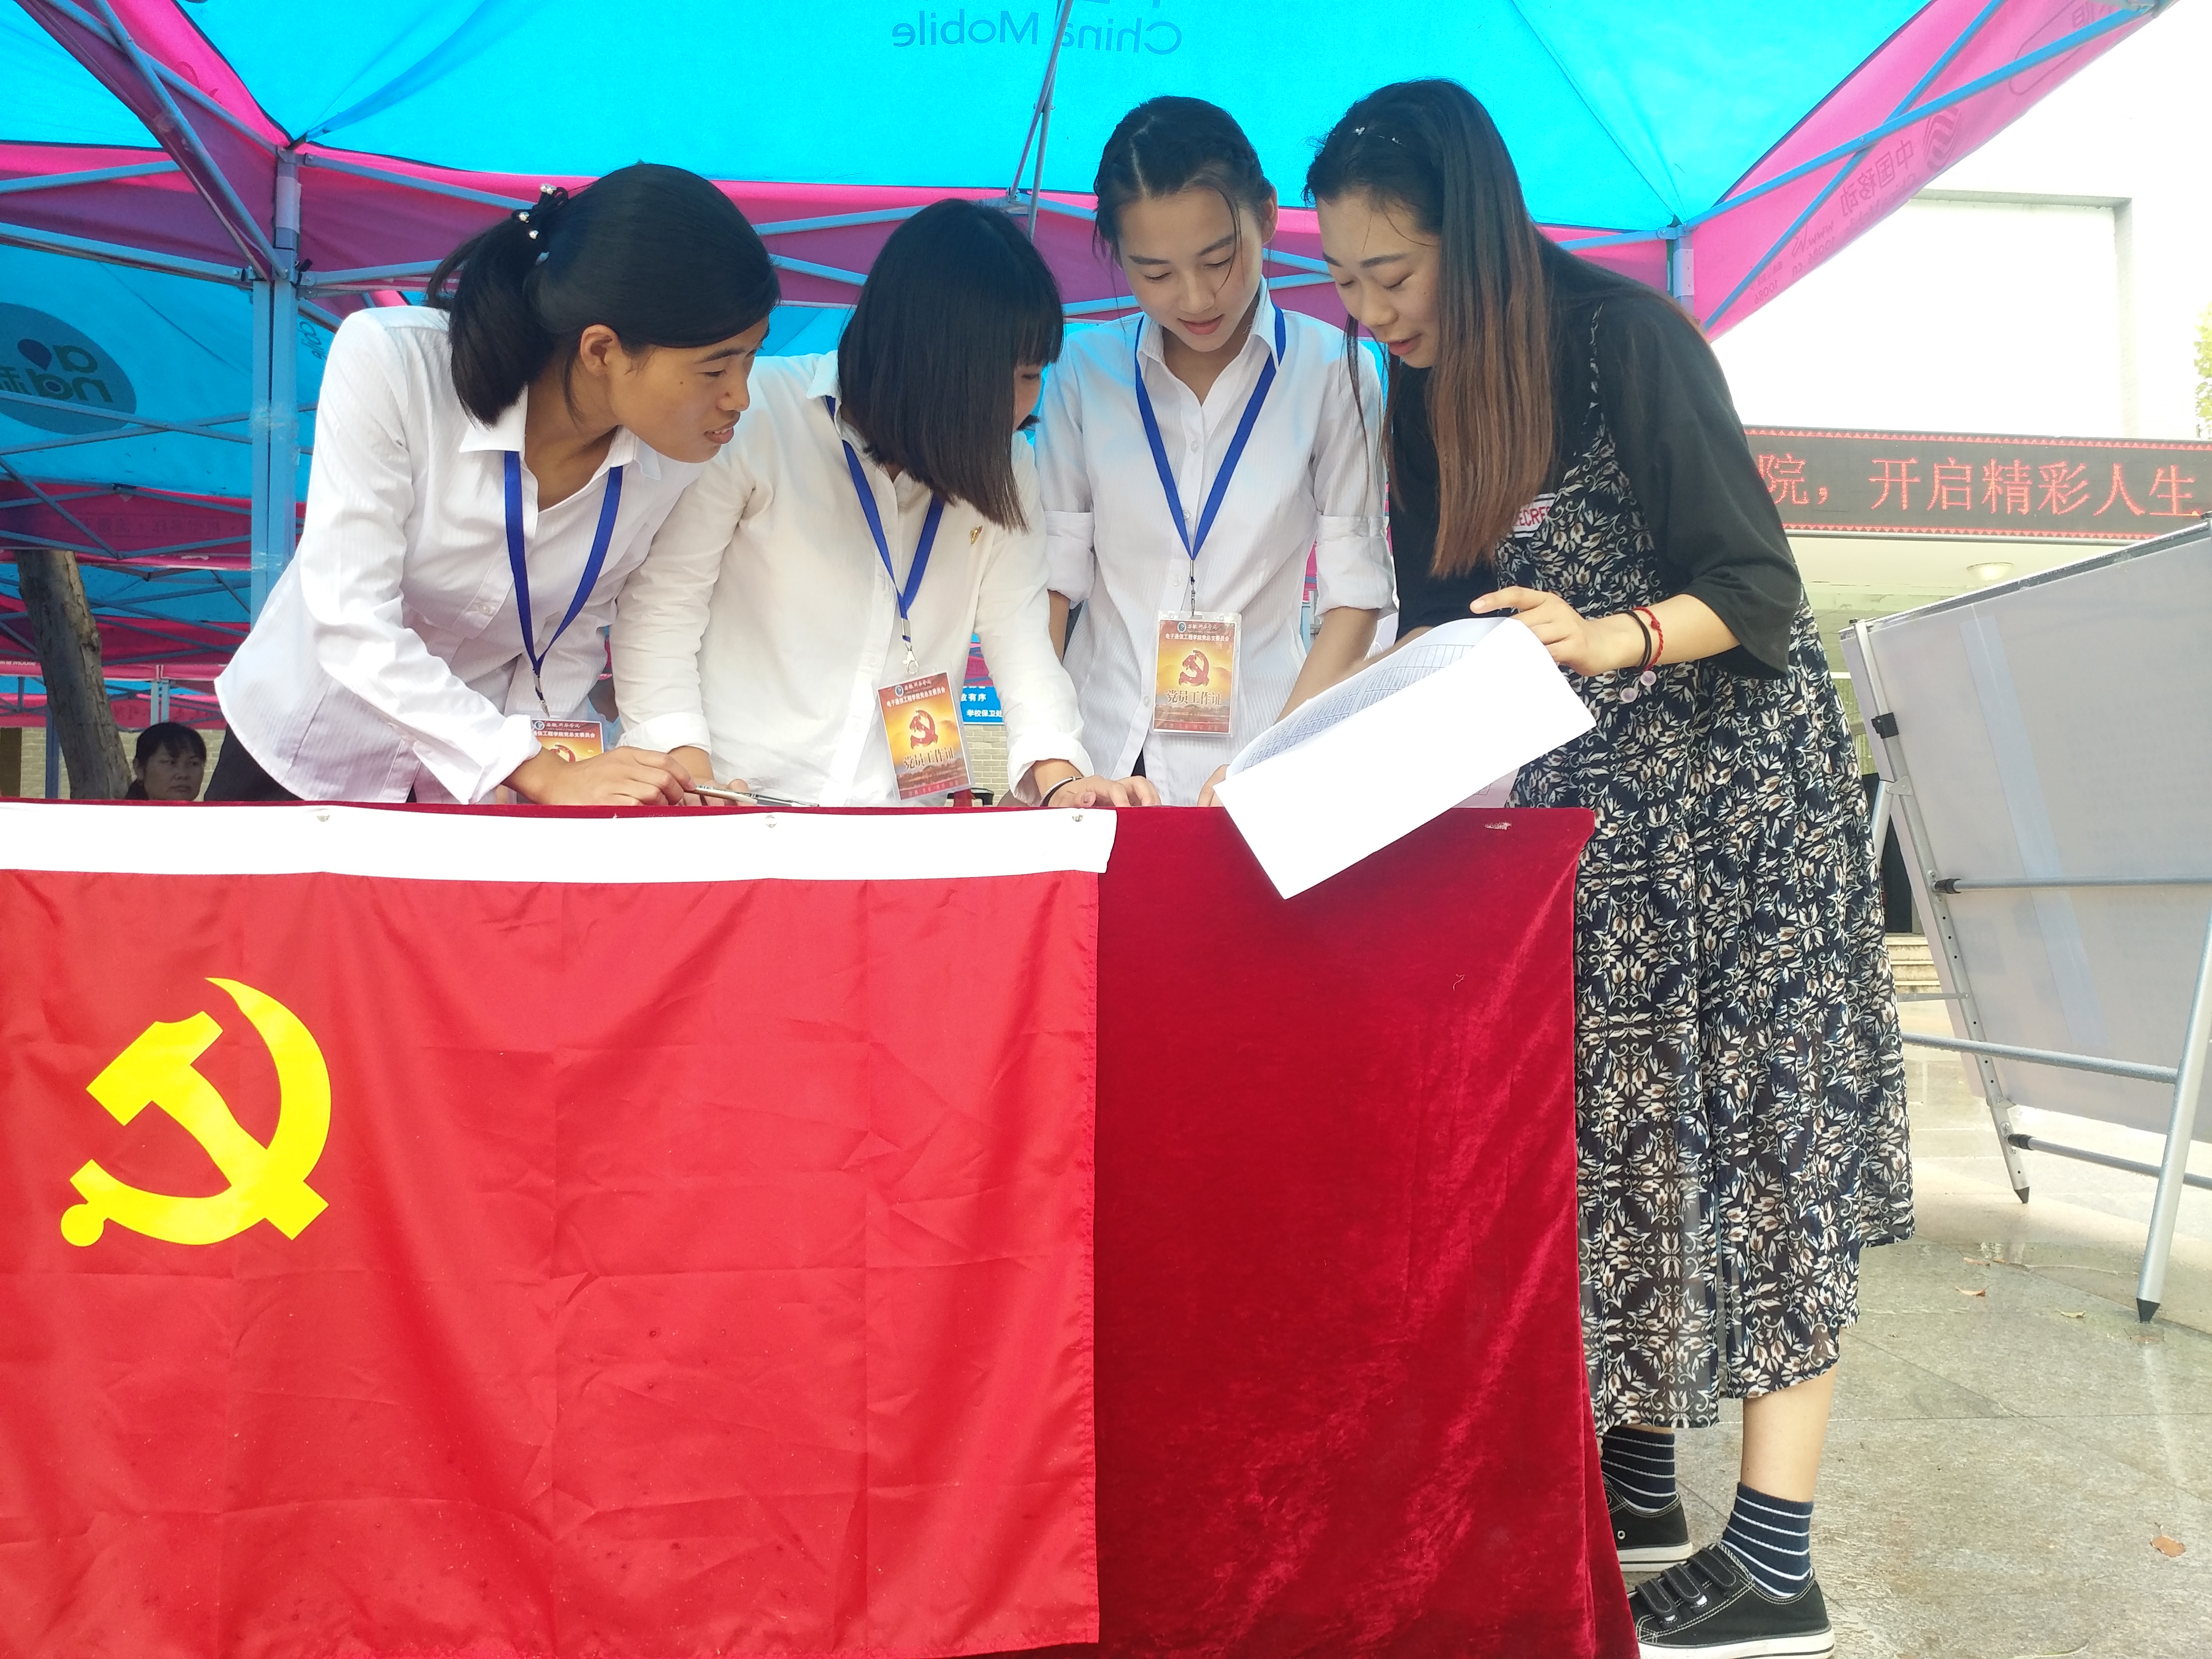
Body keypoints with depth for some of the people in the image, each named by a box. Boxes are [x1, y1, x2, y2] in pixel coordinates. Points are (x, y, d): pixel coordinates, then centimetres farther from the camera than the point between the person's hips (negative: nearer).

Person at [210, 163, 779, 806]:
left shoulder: (667, 460, -18)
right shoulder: (389, 361, -27)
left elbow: (569, 640, -7)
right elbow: (352, 624, -30)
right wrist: (544, 775, -36)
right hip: (301, 752, -2)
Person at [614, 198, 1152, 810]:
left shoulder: (1004, 466, 10)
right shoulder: (760, 413, -6)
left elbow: (1018, 632, 6)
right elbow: (660, 609, -3)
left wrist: (1057, 777, -11)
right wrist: (695, 787, -13)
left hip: (910, 822, 4)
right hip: (747, 801, -3)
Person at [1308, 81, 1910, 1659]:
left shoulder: (1631, 337, -14)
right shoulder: (1429, 395, 8)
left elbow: (1756, 590, -15)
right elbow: (1439, 636, 12)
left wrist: (1604, 639, -32)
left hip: (1732, 788, -7)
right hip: (1584, 806, 7)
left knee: (1750, 1129, -4)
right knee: (1610, 1128, 8)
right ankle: (1636, 1491, 21)